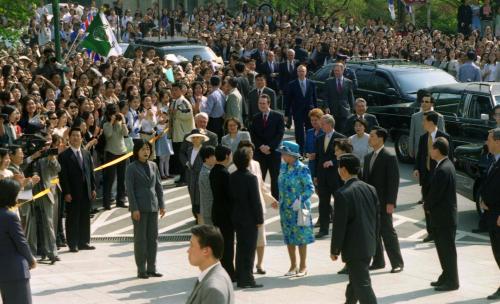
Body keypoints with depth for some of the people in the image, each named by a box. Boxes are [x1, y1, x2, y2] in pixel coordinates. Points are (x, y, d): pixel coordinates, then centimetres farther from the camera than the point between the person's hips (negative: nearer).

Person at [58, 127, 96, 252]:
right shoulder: (64, 155, -5)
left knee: (85, 218, 10)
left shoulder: (86, 154, 13)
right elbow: (63, 176, -9)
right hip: (73, 193, -5)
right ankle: (73, 244, 6)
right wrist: (66, 193, -14)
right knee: (72, 219, 0)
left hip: (86, 192, 5)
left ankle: (84, 242, 19)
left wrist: (93, 188, 8)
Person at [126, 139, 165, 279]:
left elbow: (158, 186, 13)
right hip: (140, 208, -5)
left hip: (153, 207, 5)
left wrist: (161, 205, 8)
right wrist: (134, 209, -14)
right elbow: (130, 189, -8)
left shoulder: (153, 166, 11)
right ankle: (141, 270, 6)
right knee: (140, 238, 0)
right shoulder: (132, 168, -5)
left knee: (153, 237, 7)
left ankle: (151, 268, 14)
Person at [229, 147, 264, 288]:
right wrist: (259, 219, -9)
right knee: (249, 249, 0)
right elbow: (256, 201, -17)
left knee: (241, 247, 15)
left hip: (237, 217, 7)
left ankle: (240, 278, 20)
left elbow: (230, 196, 8)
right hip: (250, 218, -7)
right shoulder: (251, 178, -18)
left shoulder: (232, 177, 2)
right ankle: (247, 279, 2)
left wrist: (234, 212, 15)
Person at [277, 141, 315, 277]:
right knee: (288, 237, 11)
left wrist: (300, 201, -22)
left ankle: (303, 266, 12)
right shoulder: (283, 167, 6)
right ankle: (293, 266, 21)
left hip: (299, 208, -7)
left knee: (301, 237, 1)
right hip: (285, 208, 7)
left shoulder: (302, 169, -14)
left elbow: (310, 188, -15)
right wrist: (281, 201, 13)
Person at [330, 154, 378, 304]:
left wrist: (334, 250, -6)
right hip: (369, 245, 8)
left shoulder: (342, 193, -18)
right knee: (355, 279, 25)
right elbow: (376, 218, 10)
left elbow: (339, 225, -16)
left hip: (354, 247, -8)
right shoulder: (370, 189, 4)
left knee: (362, 284, -5)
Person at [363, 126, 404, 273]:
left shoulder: (390, 157, -11)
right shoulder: (368, 157, 12)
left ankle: (397, 263, 7)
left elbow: (394, 181, -14)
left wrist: (391, 203, -18)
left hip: (383, 203, -7)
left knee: (387, 232, -2)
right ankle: (378, 261, 20)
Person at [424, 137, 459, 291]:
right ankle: (447, 276, 27)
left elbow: (435, 193, -21)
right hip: (442, 216, 10)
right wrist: (428, 204, 5)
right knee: (443, 248, 18)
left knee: (448, 249, 0)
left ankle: (452, 281, 9)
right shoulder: (446, 165, 8)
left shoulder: (443, 170, -24)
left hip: (444, 216, -10)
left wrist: (427, 206, -4)